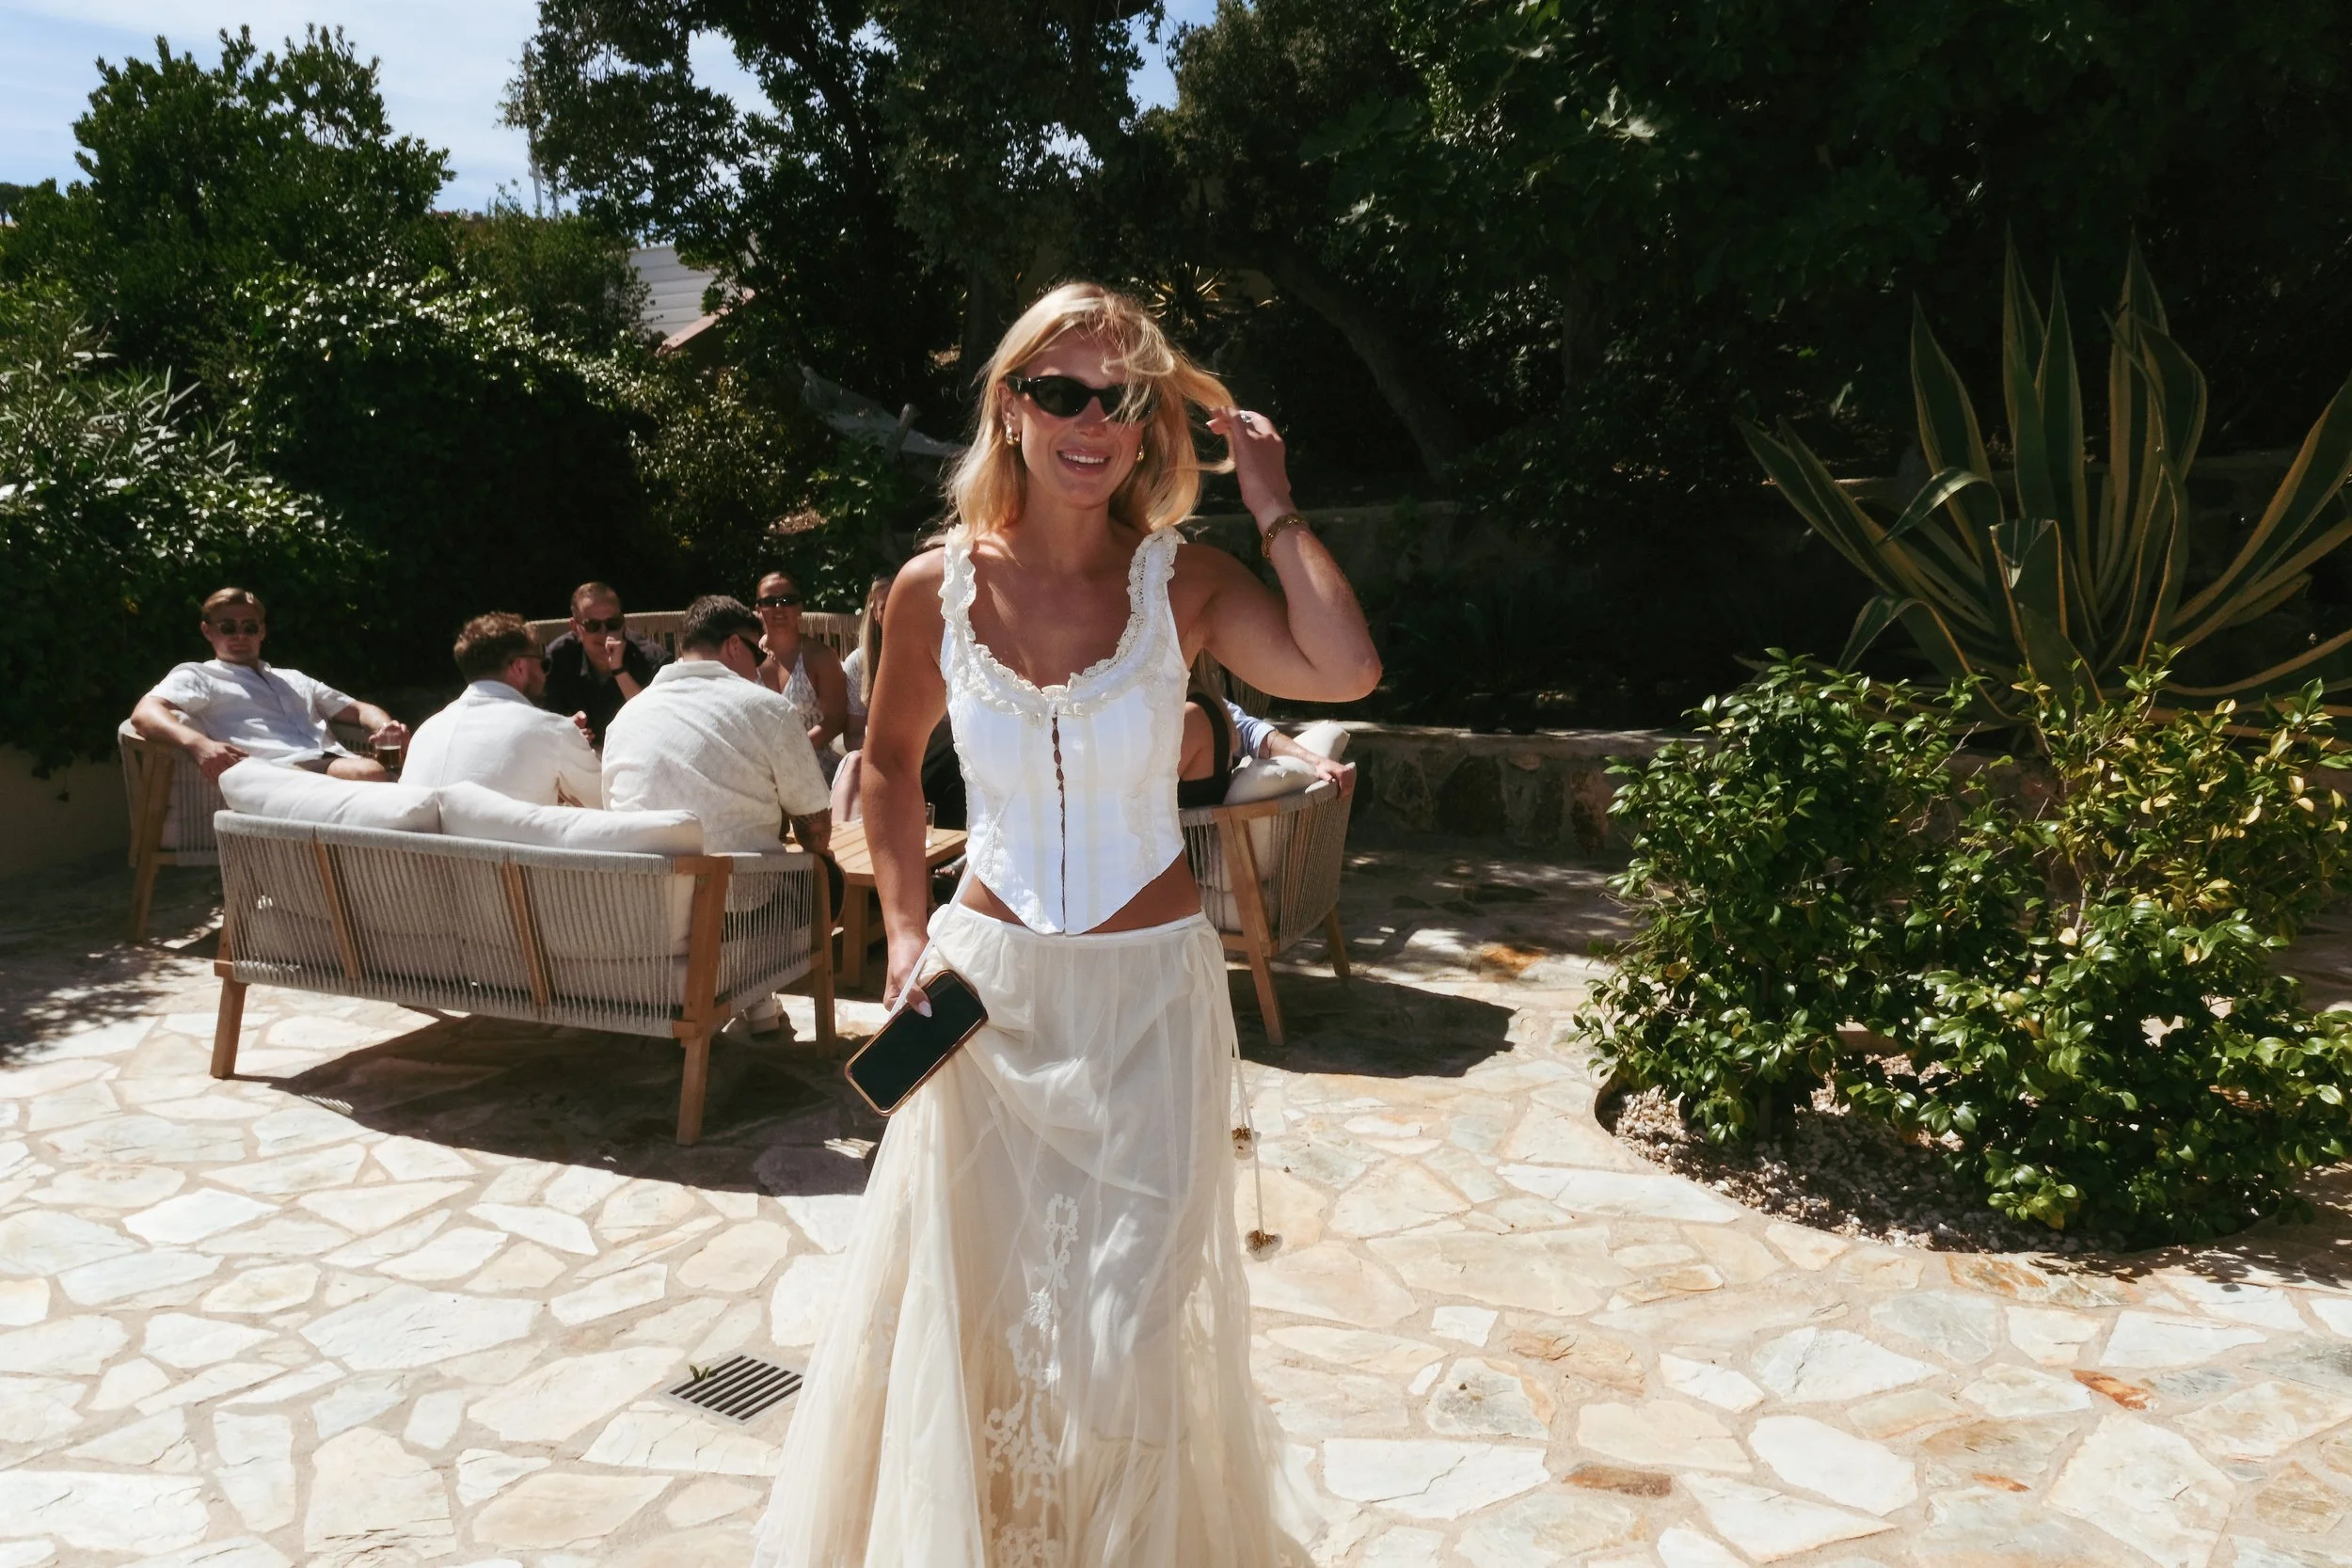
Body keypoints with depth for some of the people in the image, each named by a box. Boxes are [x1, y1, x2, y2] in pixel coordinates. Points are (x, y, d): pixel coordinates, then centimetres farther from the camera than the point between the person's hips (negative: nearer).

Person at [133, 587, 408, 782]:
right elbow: (144, 714, 3)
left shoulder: (293, 679, 41)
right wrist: (197, 743, -21)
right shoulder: (197, 675, 23)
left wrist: (386, 726, 9)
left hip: (337, 760, 6)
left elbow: (359, 709, 38)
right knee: (370, 774, -40)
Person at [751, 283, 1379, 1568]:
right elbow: (889, 762, 11)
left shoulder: (1181, 582, -8)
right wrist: (906, 938, 2)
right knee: (968, 1303, 15)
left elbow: (1345, 671, -26)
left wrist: (1272, 506, -16)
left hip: (1151, 989, -1)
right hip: (988, 981, 1)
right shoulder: (937, 587, -5)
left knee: (1128, 1324, 10)